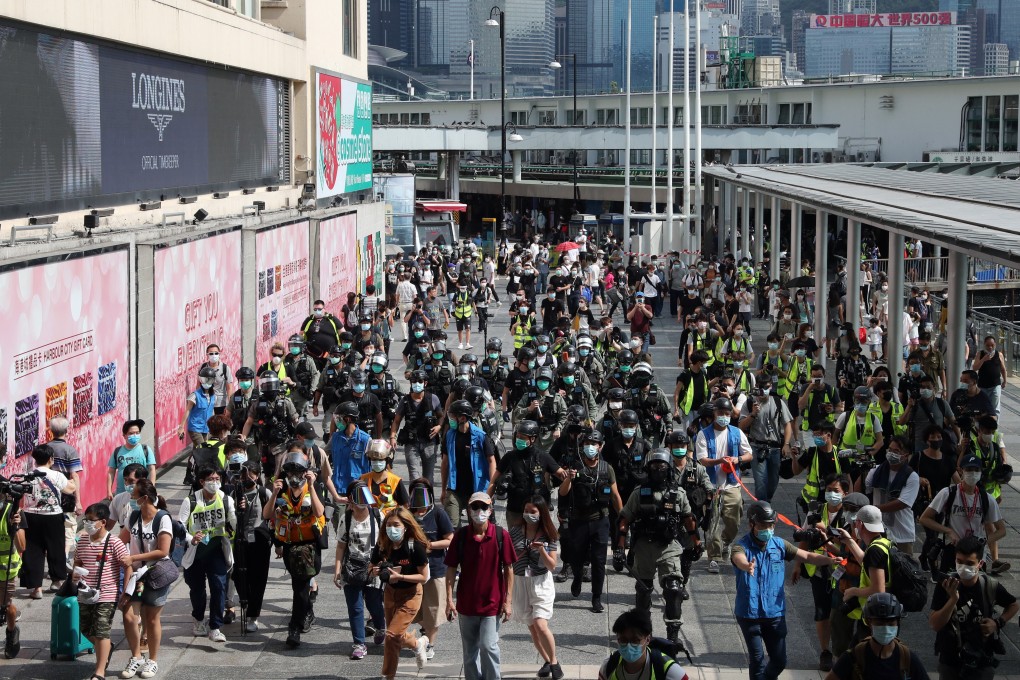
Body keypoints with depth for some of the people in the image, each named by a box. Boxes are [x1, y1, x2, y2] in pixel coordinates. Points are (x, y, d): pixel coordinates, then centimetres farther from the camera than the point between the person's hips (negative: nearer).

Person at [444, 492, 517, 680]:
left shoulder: (501, 535, -8)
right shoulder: (461, 535, -5)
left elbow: (508, 569, -2)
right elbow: (451, 568, -1)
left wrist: (508, 601, -5)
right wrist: (449, 599, -6)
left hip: (492, 603, -2)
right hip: (466, 603, 2)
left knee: (489, 646, -9)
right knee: (469, 649, 12)